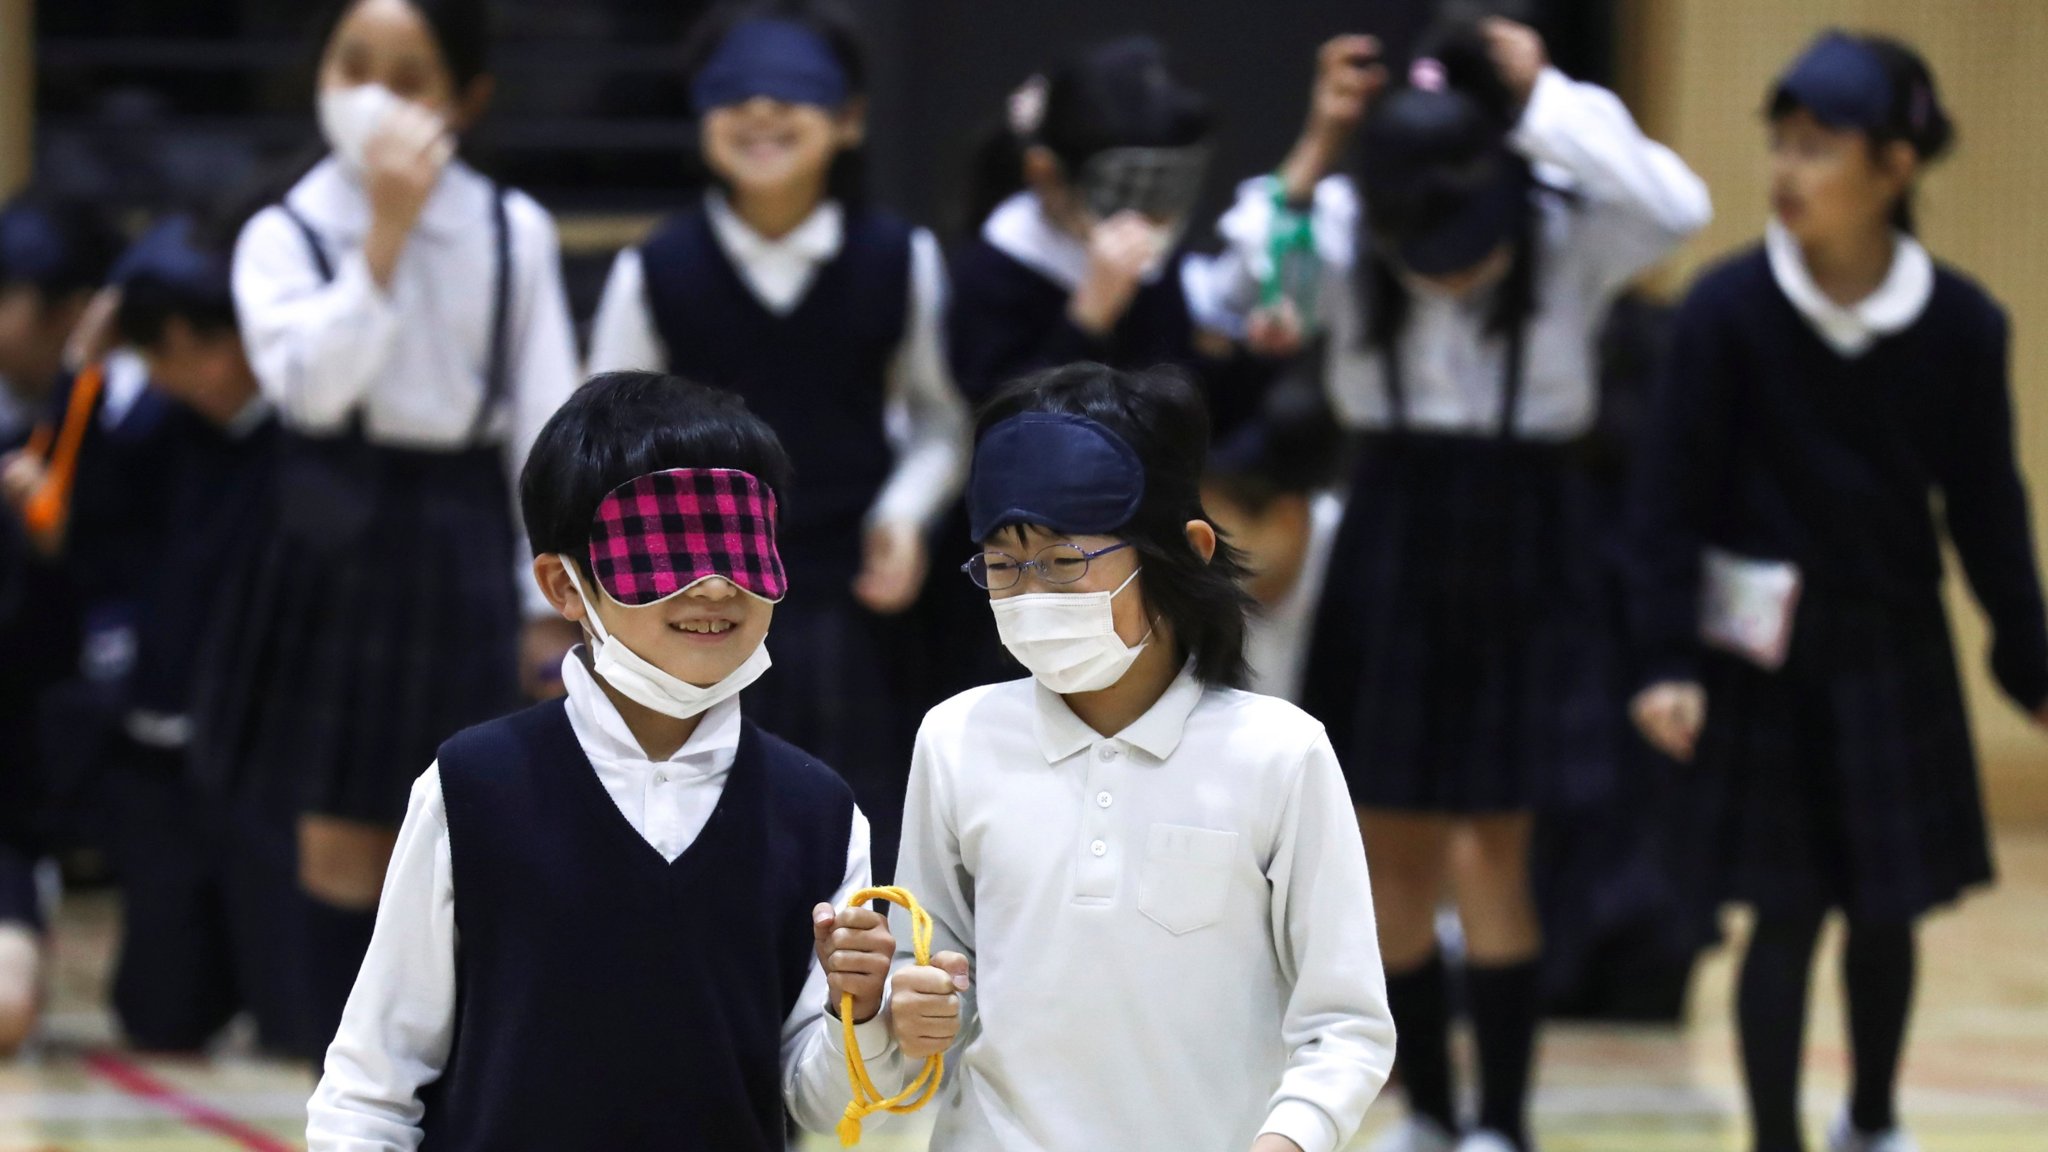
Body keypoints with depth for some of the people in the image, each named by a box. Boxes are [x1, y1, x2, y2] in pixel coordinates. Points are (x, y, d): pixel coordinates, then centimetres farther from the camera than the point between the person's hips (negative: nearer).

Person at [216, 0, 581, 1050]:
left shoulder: (512, 234, 0)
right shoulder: (286, 237, -5)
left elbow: (545, 421, 3)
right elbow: (314, 382, -21)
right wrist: (385, 233, -24)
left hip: (461, 546, 1)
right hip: (337, 552, 0)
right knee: (341, 845, 3)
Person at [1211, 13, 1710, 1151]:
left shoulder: (1570, 232, -15)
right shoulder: (1340, 232, -10)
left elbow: (1680, 208, -34)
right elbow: (1246, 298, -24)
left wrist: (1546, 105, -29)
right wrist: (1314, 154, -26)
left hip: (1527, 553, -3)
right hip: (1393, 548, 3)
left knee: (1490, 845, -5)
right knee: (1394, 853, 7)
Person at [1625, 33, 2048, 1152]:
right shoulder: (1729, 311, -12)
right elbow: (1671, 499, -7)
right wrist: (1670, 661, -12)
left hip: (1895, 647, 2)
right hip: (1764, 649, -2)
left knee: (1888, 907, 11)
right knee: (1786, 912, -1)